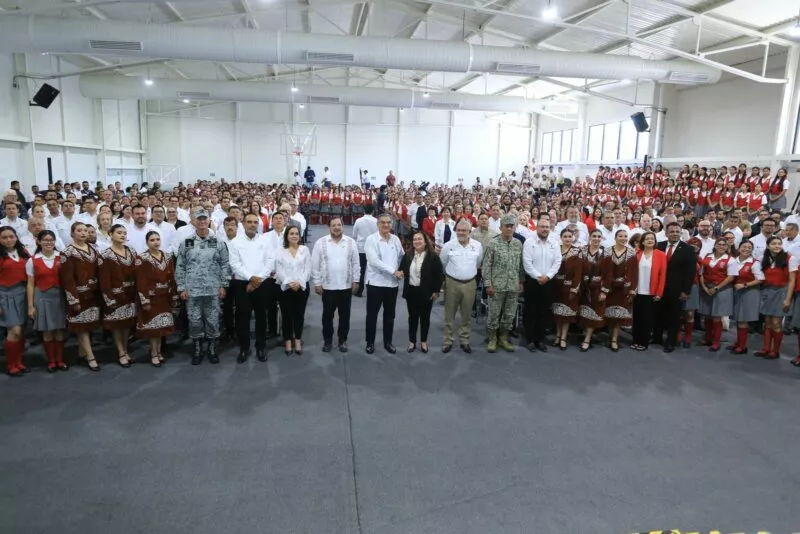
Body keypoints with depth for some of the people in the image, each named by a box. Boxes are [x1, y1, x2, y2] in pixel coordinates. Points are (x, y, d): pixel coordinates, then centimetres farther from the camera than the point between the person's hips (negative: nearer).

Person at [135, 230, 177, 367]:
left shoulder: (167, 257, 7)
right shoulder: (141, 258, -9)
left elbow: (172, 278, 9)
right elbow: (141, 282, -13)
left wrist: (174, 296, 7)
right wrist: (145, 301, -17)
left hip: (164, 297, 5)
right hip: (151, 297, -5)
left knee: (162, 326, 10)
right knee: (152, 326, 1)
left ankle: (158, 352, 21)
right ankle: (154, 355, 11)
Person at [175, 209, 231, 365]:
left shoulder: (218, 242, 3)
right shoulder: (185, 243, 4)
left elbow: (225, 265, 3)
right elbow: (180, 267, 5)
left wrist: (223, 285, -1)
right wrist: (181, 288, 0)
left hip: (213, 290, 0)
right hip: (192, 290, 1)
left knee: (213, 320, 6)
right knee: (195, 321, 7)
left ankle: (212, 348, 21)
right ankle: (198, 349, 22)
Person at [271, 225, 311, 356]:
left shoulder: (305, 249, 5)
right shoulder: (280, 251, 3)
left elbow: (308, 269, -1)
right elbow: (278, 270, -4)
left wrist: (299, 282, -13)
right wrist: (289, 282, -16)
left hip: (302, 287, 1)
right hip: (285, 288, -1)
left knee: (299, 314, 6)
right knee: (287, 315, 4)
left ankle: (298, 340, 20)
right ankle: (288, 341, 17)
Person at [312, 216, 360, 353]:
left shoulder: (351, 242, 1)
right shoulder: (321, 243, -3)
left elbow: (355, 263, 5)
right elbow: (315, 265, -1)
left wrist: (356, 281, 1)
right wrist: (317, 283, -3)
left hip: (346, 286, 1)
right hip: (327, 286, -1)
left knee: (344, 315, 9)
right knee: (327, 315, 9)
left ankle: (342, 340, 23)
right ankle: (327, 340, 23)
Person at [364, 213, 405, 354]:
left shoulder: (396, 239, 6)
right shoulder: (371, 239, -9)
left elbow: (402, 257, 15)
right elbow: (374, 261, -20)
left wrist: (402, 271, 0)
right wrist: (393, 271, -21)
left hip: (392, 283, 4)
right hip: (376, 282, -4)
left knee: (390, 314, 12)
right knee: (372, 314, 6)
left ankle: (388, 342, 25)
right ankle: (370, 342, 20)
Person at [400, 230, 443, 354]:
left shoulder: (433, 256, -10)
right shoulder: (407, 255, 3)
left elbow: (440, 275, -8)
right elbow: (402, 270, 14)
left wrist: (436, 291, -9)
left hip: (426, 292, -3)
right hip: (411, 291, 3)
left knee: (425, 317, 9)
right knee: (412, 317, 10)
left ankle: (423, 341, 23)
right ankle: (412, 341, 21)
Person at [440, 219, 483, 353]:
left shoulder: (477, 245, -3)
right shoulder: (448, 245, -8)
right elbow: (442, 264, 4)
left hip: (470, 284, 2)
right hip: (452, 283, -1)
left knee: (466, 315, 12)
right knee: (449, 315, 6)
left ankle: (464, 341, 25)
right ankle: (448, 341, 17)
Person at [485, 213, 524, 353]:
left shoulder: (518, 244, 6)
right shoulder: (493, 243, -6)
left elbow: (521, 265, 12)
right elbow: (486, 265, -6)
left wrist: (521, 281, 8)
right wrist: (488, 284, -11)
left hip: (513, 286, 4)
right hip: (497, 285, -4)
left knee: (510, 314, 10)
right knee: (494, 314, 4)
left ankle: (503, 338, 25)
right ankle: (492, 339, 19)